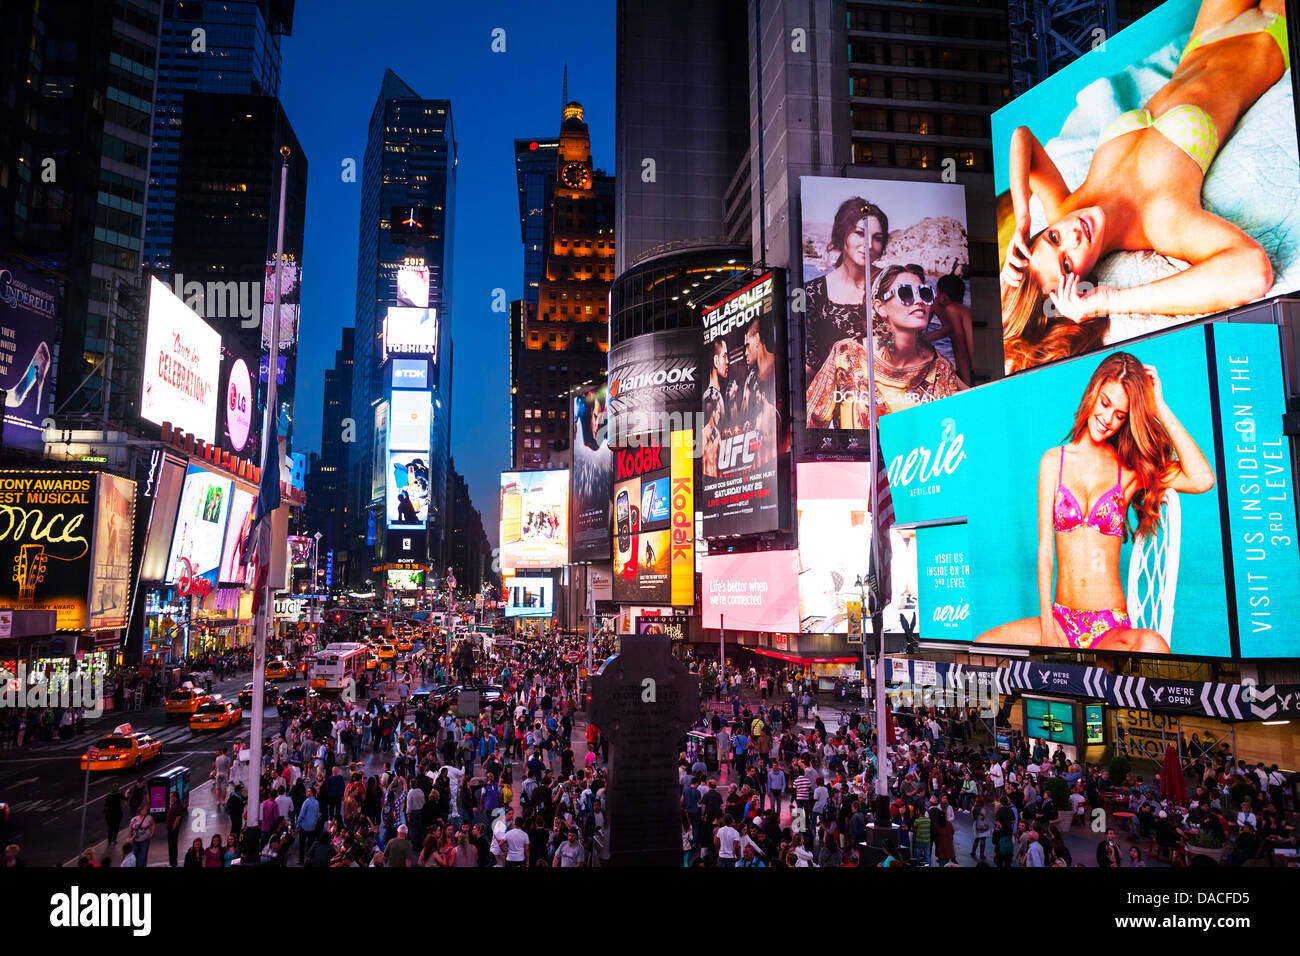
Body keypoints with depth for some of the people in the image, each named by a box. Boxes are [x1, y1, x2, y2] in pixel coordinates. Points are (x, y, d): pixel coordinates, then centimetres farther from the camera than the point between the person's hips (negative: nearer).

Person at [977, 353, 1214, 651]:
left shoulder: (1132, 469, 6)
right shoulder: (1053, 461, 8)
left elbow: (1202, 479, -14)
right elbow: (1045, 549, 3)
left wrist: (1159, 407, -6)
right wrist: (1047, 628, -5)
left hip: (1113, 628, -1)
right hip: (1061, 618, 2)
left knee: (1151, 646, -36)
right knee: (984, 644, -23)